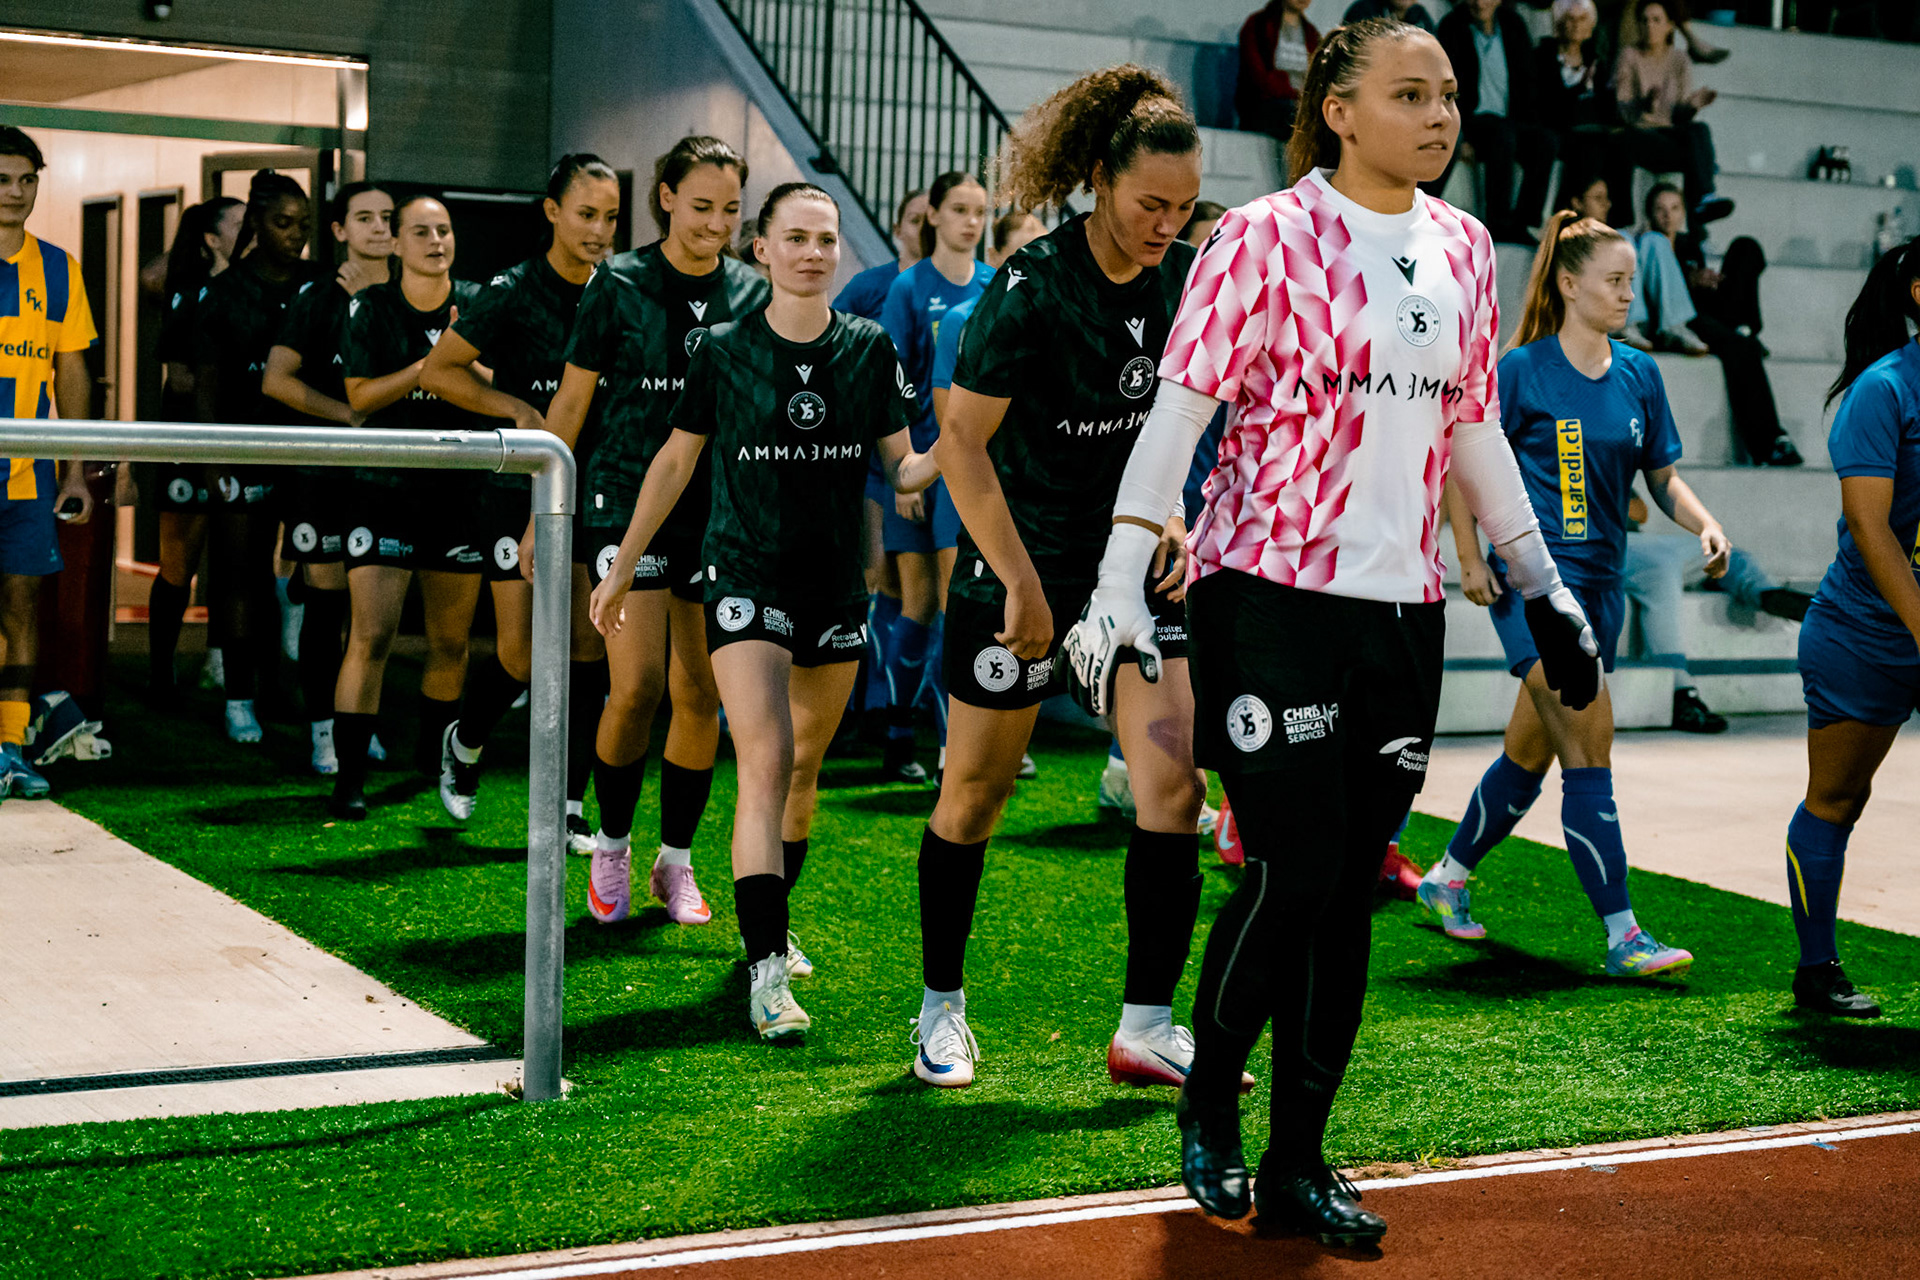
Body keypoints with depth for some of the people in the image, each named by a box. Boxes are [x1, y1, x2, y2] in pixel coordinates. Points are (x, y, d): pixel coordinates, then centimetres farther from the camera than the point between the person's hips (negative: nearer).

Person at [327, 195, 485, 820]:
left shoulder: (477, 306, 5)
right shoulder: (369, 309, 0)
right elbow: (359, 397, -6)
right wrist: (429, 364, -15)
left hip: (459, 488, 3)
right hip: (384, 490, -3)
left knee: (451, 640, 11)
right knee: (371, 636, -11)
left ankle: (433, 755, 33)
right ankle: (350, 775, -8)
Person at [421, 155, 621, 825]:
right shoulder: (514, 291, -9)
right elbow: (437, 370, -5)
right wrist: (518, 408, -12)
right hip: (521, 487, -4)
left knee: (592, 647, -3)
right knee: (521, 653, -3)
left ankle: (567, 806, 6)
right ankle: (464, 743, 29)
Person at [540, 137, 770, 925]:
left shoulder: (751, 293, 6)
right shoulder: (620, 283, -3)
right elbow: (572, 401, 2)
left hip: (719, 512, 3)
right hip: (628, 501, -3)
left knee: (700, 694, 4)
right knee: (636, 686, -12)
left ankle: (676, 860, 19)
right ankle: (612, 846, 10)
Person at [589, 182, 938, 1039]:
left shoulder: (870, 349, 2)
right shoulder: (724, 350, -3)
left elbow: (902, 470, 4)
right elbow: (675, 461, 7)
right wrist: (621, 570, 11)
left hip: (838, 584, 4)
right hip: (747, 580, -3)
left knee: (804, 772, 15)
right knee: (765, 768, -16)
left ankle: (768, 927, 35)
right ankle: (766, 971, -18)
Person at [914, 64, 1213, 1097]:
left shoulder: (1182, 278, -3)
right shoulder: (1031, 287, -20)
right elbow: (959, 444, -18)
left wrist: (1165, 515, 1)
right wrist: (1024, 586, -19)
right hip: (1019, 564, -5)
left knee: (1173, 783, -7)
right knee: (975, 792, 6)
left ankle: (1146, 1027, 1)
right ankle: (942, 1006, 25)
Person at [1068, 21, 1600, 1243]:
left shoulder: (1464, 247, 12)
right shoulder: (1267, 236, -5)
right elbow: (1180, 408, -8)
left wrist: (1544, 588, 21)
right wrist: (1119, 585, -15)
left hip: (1402, 607, 5)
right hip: (1270, 593, -5)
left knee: (1350, 888, 5)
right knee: (1293, 873, -7)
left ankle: (1298, 1161, 16)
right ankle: (1208, 1106, 18)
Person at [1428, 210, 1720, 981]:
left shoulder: (1639, 376, 10)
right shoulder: (1522, 369, -7)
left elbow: (1662, 476, 15)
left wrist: (1704, 524, -3)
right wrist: (1470, 558, -8)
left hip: (1601, 579, 7)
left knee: (1531, 753, 14)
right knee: (1589, 746, -13)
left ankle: (1449, 875, 34)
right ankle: (1623, 937, -12)